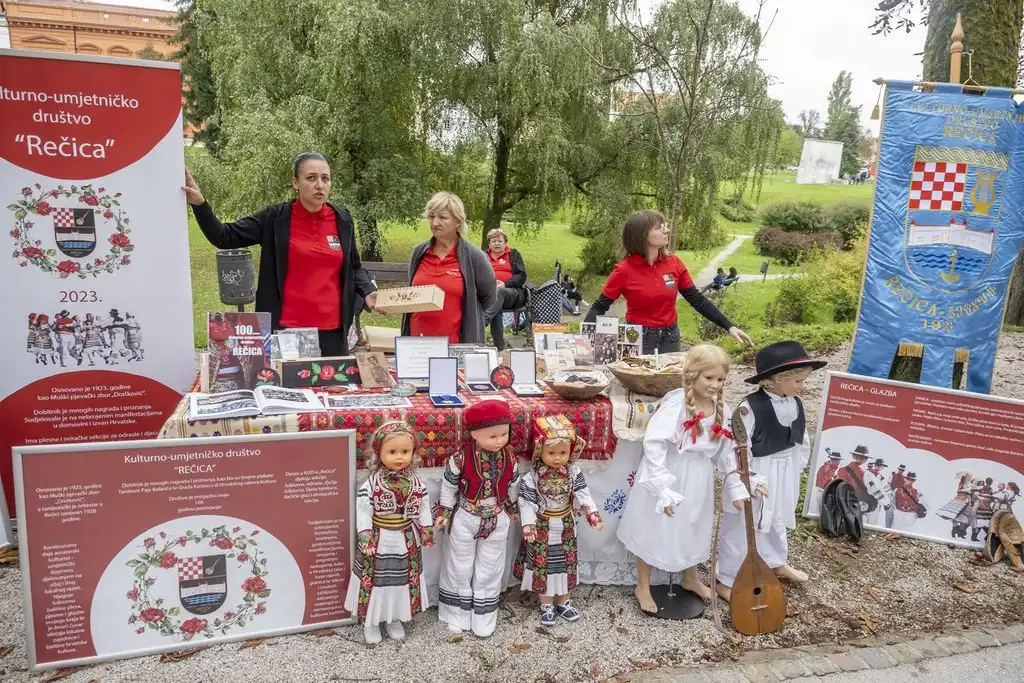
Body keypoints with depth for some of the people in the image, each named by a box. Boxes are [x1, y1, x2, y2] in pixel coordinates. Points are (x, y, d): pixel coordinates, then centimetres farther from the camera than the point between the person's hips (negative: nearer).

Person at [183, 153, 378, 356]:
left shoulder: (343, 220, 6)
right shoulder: (274, 218, -2)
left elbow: (354, 267, 16)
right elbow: (225, 238, -1)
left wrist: (368, 291, -2)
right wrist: (200, 205, -16)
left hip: (332, 330, 3)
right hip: (286, 329, -2)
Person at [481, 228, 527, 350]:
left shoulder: (514, 254, 19)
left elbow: (522, 276, 7)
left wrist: (505, 284, -12)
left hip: (513, 293, -1)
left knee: (499, 293, -38)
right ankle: (499, 346, -42)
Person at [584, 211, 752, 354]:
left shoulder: (674, 263, -3)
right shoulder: (624, 270, -13)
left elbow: (696, 299, 4)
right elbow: (599, 307, -8)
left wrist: (729, 326, 0)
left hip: (670, 338, 4)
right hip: (638, 339, -3)